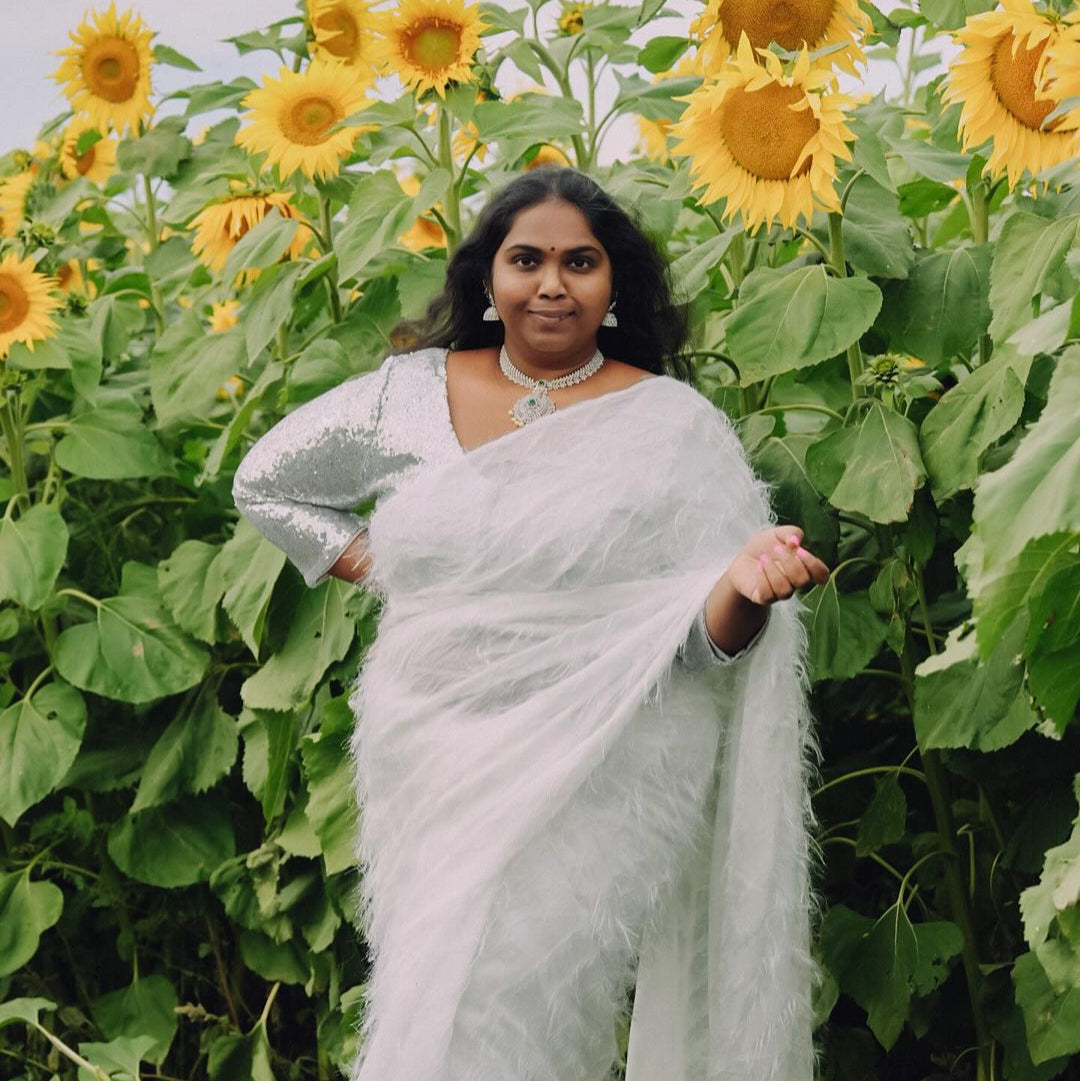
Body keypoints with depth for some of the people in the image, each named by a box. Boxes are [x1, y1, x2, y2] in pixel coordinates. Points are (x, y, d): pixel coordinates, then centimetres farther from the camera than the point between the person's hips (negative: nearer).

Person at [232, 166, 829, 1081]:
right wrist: (372, 563, 7)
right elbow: (267, 482, 20)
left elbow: (706, 635, -5)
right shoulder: (409, 393, 5)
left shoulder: (675, 424, -1)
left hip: (596, 789, -4)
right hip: (429, 769, 4)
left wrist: (748, 582, -27)